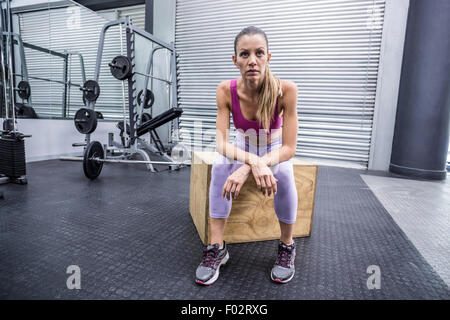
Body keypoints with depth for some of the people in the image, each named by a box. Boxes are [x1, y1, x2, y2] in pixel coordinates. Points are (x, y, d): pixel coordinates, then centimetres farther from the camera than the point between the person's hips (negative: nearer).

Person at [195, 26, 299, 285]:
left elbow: (289, 148, -29)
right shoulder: (226, 90, -22)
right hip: (242, 149, 2)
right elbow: (222, 143, -25)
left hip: (275, 150, -1)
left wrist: (246, 169, -43)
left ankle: (287, 247, -11)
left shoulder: (285, 89, -28)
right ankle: (217, 247, -20)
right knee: (220, 165, -30)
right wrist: (254, 161, -45)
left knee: (283, 172, -34)